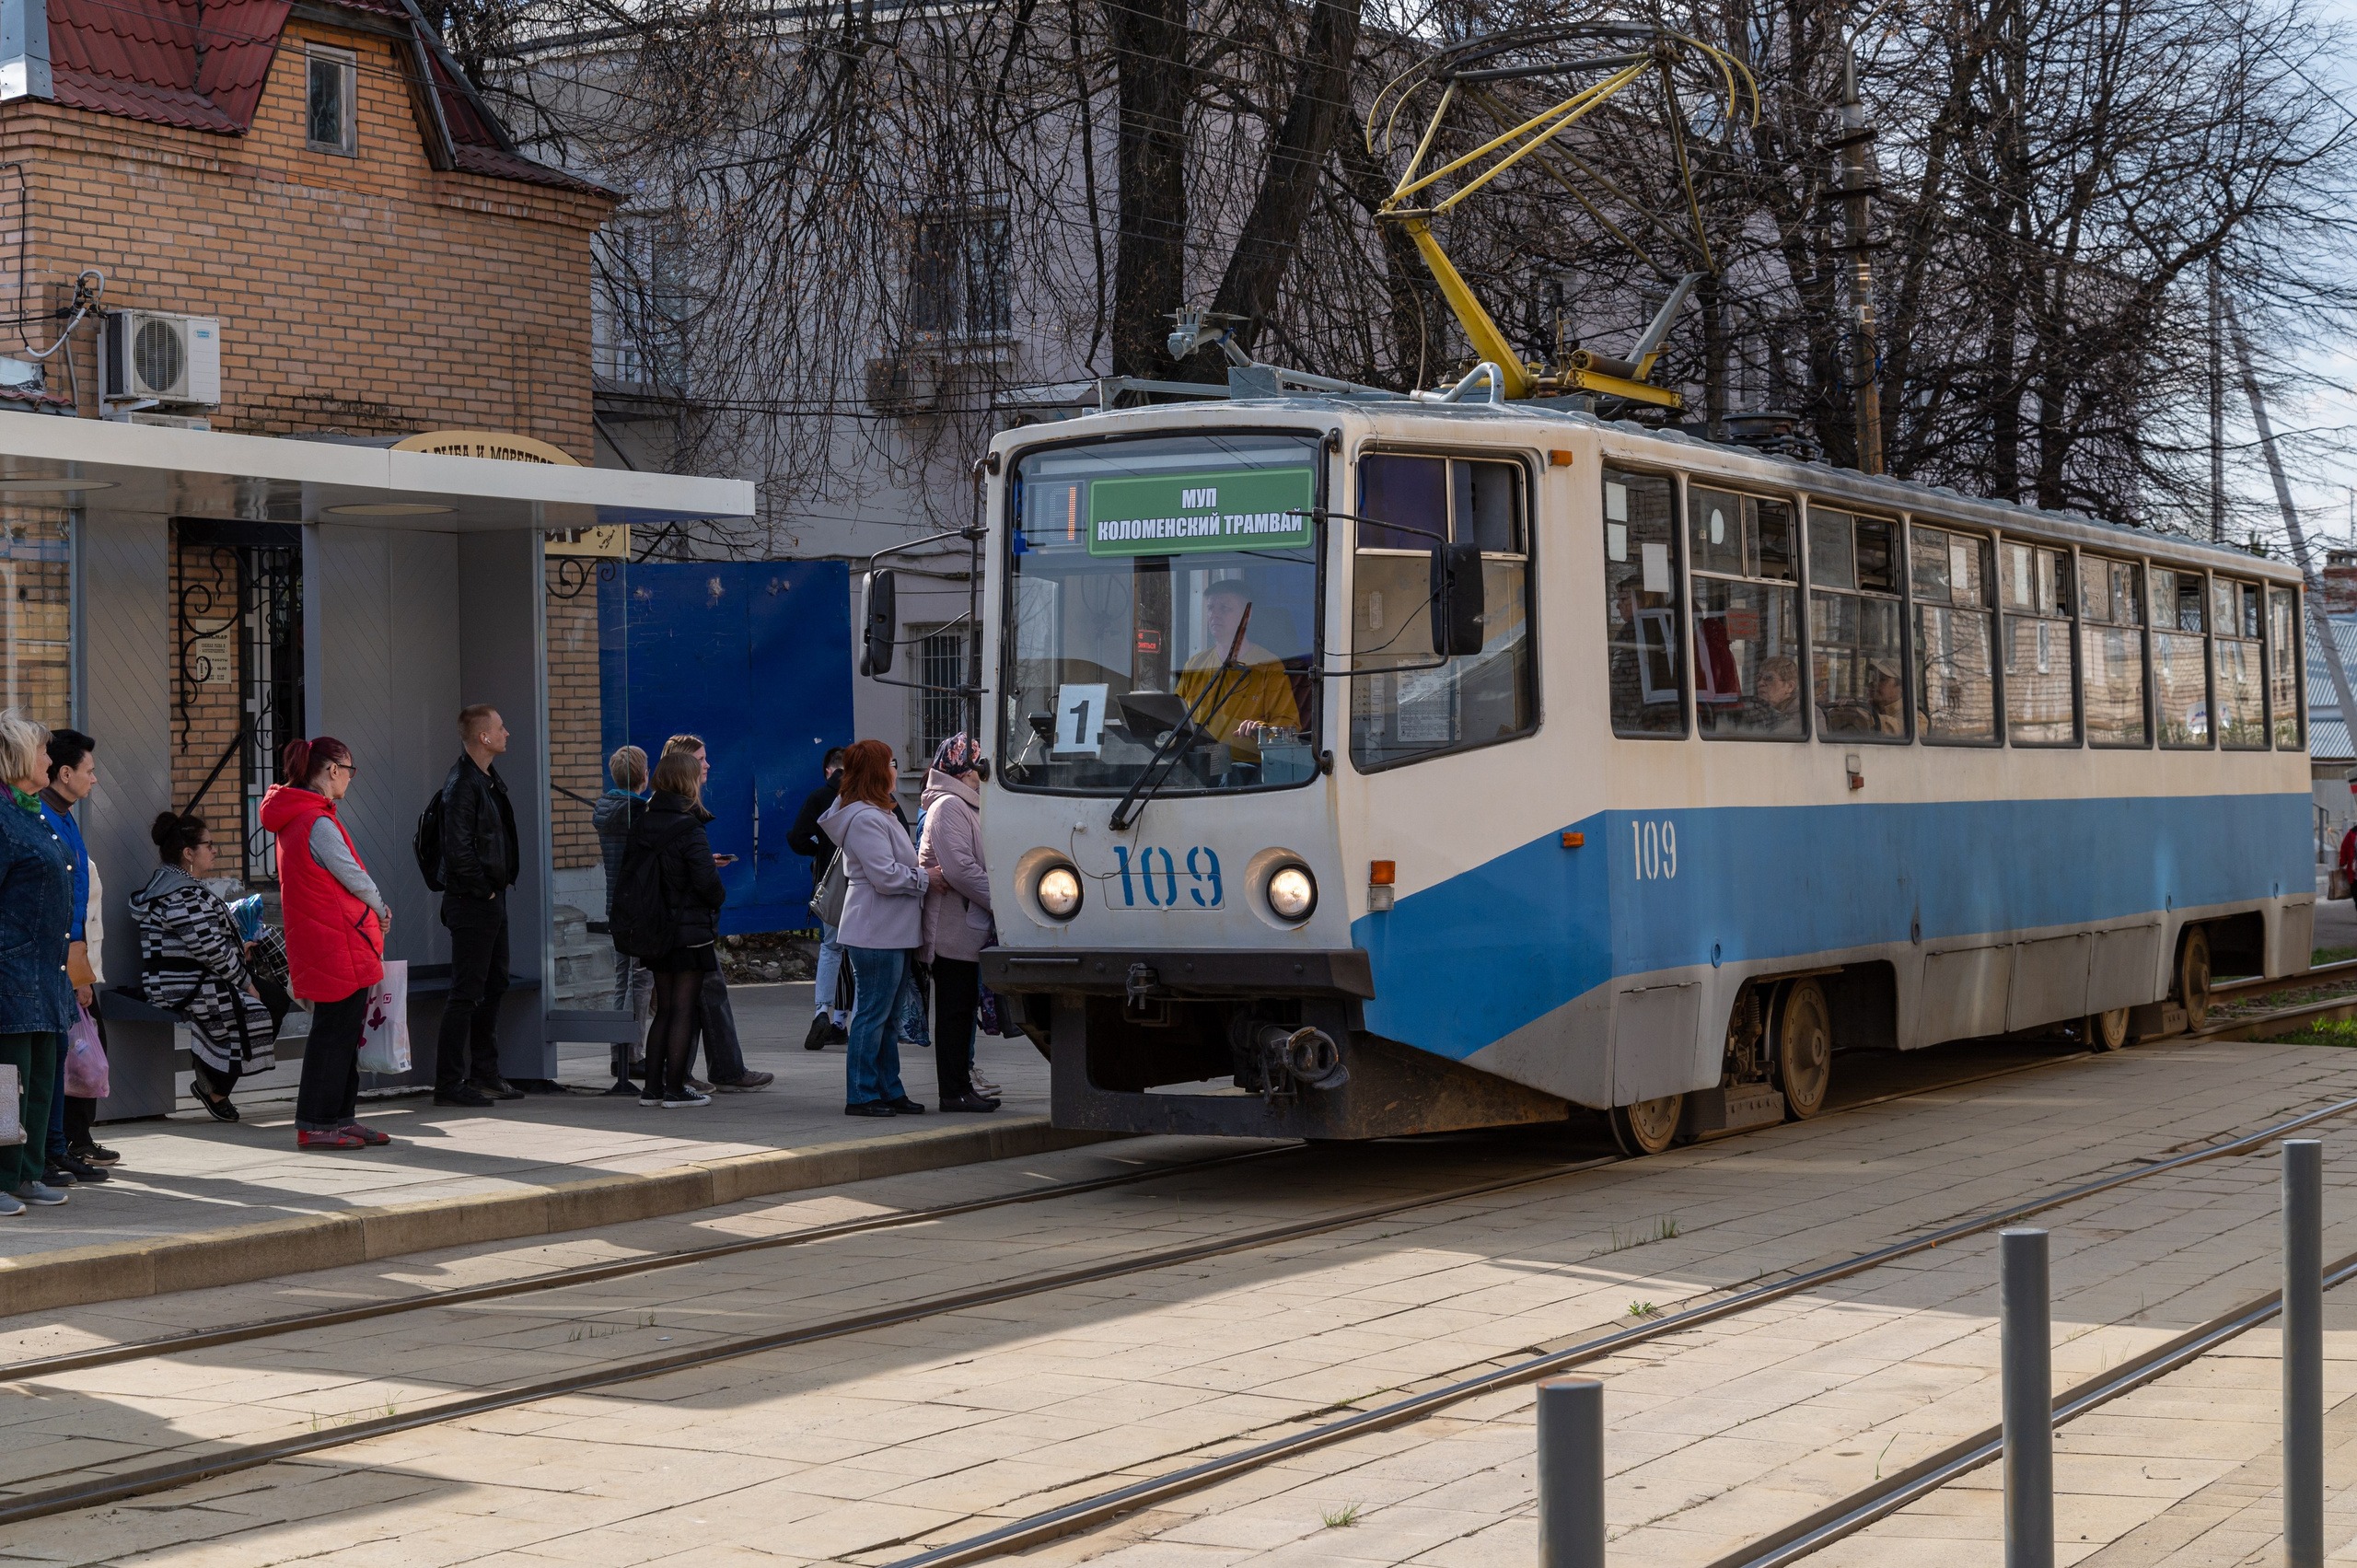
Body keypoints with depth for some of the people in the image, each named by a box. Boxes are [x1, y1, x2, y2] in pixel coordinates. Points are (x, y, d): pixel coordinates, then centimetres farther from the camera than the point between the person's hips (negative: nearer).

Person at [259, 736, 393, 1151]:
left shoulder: (295, 819, 14)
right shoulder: (319, 823, -18)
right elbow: (353, 877, -12)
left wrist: (371, 910, 13)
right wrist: (380, 909, 6)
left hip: (319, 942, 10)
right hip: (339, 946, -10)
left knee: (343, 1031, 15)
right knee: (335, 1032, -5)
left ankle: (340, 1117, 20)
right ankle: (314, 1125, -1)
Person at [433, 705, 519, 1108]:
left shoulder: (489, 780, 14)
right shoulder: (462, 784, -17)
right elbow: (458, 849, -23)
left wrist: (500, 884, 13)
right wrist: (484, 890, -15)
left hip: (493, 900, 10)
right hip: (473, 903, -10)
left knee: (493, 986, 16)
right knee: (467, 992, -7)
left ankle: (486, 1075, 25)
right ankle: (449, 1083, -4)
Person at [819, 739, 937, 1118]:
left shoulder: (878, 814, 19)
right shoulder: (865, 819, -17)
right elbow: (884, 876, -21)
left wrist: (921, 873, 12)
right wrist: (926, 877, -10)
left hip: (891, 933, 11)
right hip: (876, 934, -11)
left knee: (887, 1016, 14)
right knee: (872, 1014, -6)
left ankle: (890, 1090, 19)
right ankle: (861, 1096, -2)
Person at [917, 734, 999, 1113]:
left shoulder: (963, 807, 21)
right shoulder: (949, 806, -13)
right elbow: (959, 868, -21)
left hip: (966, 925, 10)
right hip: (953, 929, -10)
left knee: (962, 1008, 12)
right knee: (954, 1009, -6)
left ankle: (960, 1086, 17)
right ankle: (954, 1092, -4)